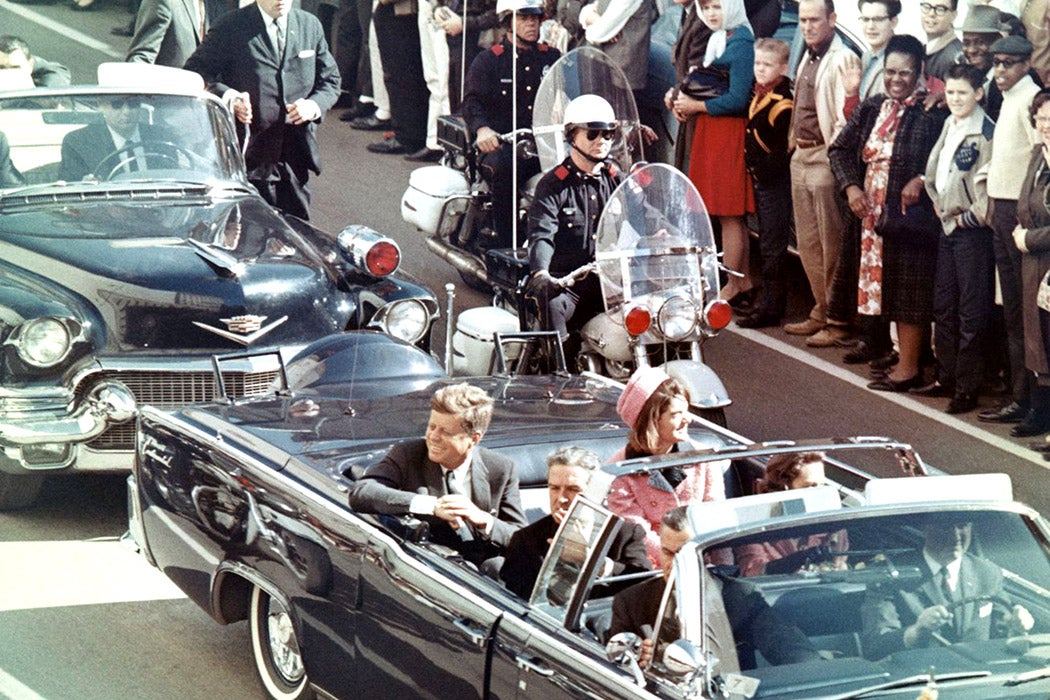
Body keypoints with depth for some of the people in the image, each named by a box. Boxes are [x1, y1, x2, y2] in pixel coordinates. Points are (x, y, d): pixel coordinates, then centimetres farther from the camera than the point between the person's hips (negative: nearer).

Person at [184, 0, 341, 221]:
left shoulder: (310, 25, 12)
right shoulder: (231, 26, -2)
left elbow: (330, 80, 17)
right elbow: (195, 71, -3)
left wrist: (315, 105, -5)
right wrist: (228, 96, -20)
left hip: (295, 158, 4)